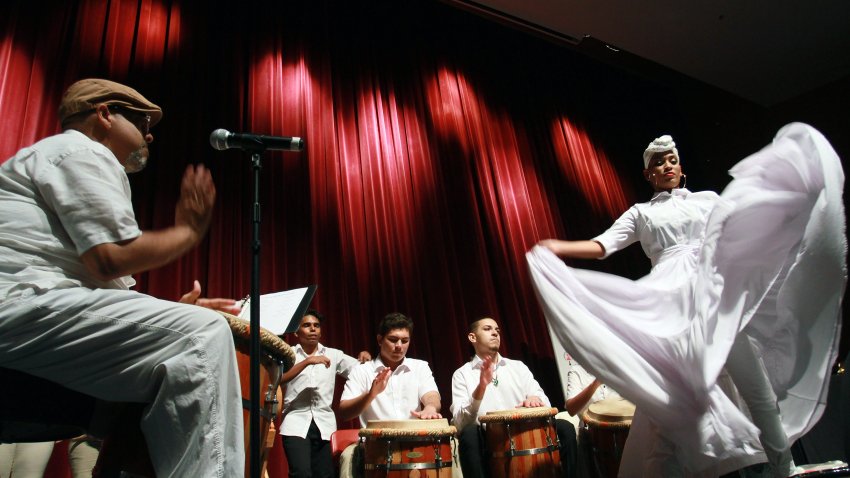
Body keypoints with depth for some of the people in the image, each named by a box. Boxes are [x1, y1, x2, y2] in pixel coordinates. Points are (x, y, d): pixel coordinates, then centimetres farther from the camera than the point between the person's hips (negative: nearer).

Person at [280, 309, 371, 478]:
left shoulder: (334, 355, 12)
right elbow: (279, 378, -12)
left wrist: (364, 358, -15)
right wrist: (308, 361, -22)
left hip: (324, 424, 3)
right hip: (296, 423, -2)